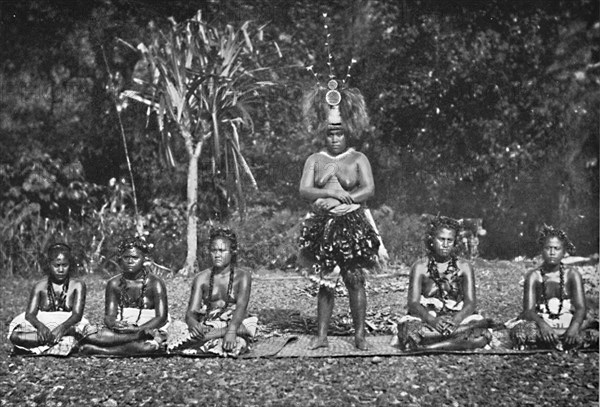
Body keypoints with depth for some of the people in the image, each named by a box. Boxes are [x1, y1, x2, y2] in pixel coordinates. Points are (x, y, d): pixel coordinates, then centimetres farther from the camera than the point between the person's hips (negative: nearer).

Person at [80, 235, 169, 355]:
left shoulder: (155, 284, -4)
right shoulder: (114, 284, 6)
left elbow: (161, 318, -10)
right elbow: (109, 315, 0)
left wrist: (137, 329, -25)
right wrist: (113, 324, -25)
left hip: (149, 328, -2)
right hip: (122, 328, 2)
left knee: (149, 346, -40)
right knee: (90, 338, -27)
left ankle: (98, 350, -27)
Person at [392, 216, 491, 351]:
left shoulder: (464, 267, 9)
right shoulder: (420, 267, 6)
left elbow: (471, 302, -2)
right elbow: (413, 303, -5)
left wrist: (456, 320, -24)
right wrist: (432, 320, -26)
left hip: (458, 318, 2)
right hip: (427, 318, -2)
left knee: (481, 334, -32)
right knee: (410, 329, -35)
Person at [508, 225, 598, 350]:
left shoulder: (572, 275, 2)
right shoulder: (534, 276, -1)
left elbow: (581, 308, -9)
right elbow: (528, 310, -11)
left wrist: (575, 326, -32)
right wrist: (542, 324, -34)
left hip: (568, 324, 1)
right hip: (542, 323, -1)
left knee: (594, 330, -29)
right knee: (519, 331, -36)